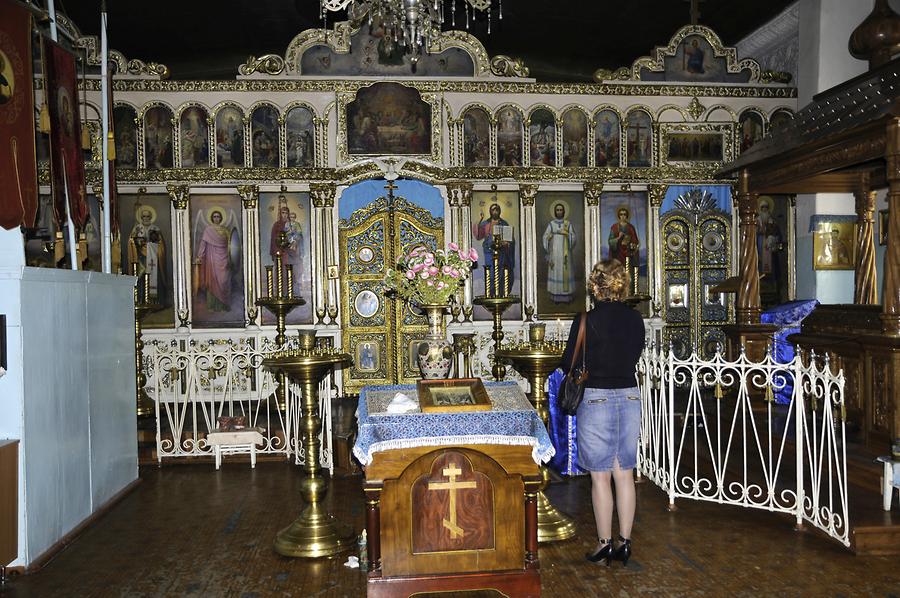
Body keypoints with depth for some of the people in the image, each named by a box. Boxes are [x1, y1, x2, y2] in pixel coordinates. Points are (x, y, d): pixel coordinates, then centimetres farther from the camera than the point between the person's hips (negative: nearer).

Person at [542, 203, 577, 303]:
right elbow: (545, 237, 4)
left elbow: (574, 238, 0)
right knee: (555, 272, 0)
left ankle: (567, 296, 5)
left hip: (565, 252, 0)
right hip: (554, 252, 0)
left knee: (566, 272, -2)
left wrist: (567, 234, -17)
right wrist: (549, 237, -16)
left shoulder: (568, 224, 4)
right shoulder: (551, 224, 6)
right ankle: (556, 296, 5)